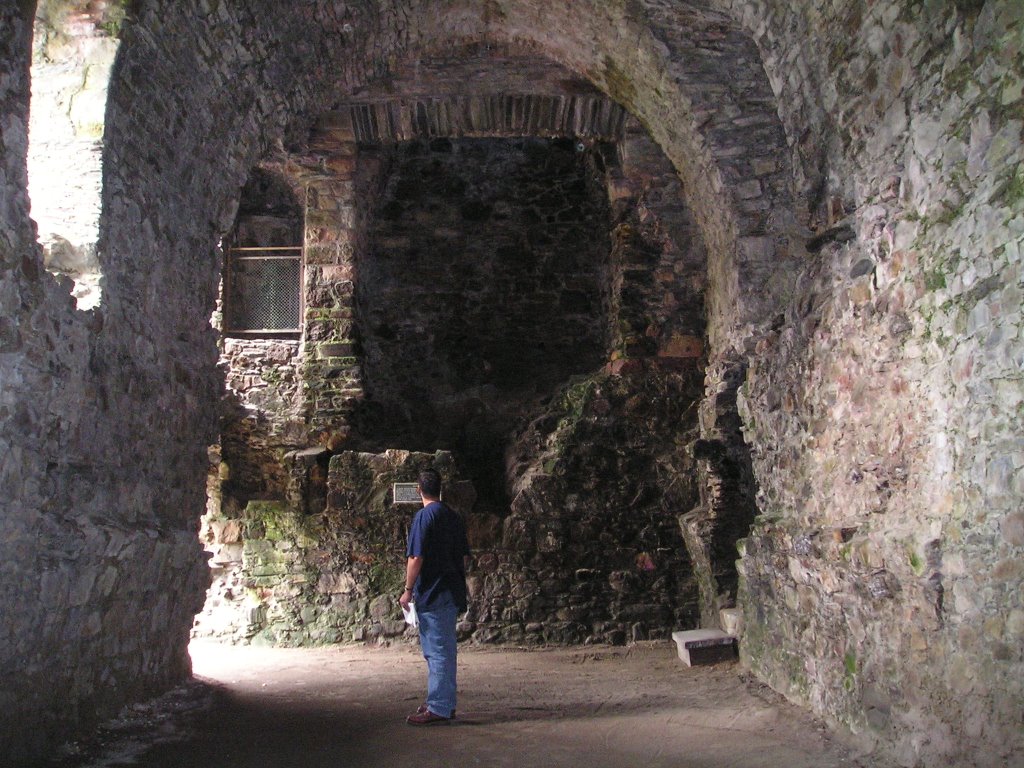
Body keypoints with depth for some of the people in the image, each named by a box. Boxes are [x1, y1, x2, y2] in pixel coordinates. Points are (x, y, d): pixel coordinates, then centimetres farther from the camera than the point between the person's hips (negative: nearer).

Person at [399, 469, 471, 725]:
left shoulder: (424, 516, -13)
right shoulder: (453, 516, 11)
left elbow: (416, 557, -17)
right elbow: (464, 555, 15)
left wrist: (408, 590, -10)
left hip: (432, 595, -8)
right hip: (453, 593, 8)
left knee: (437, 652, -5)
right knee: (445, 649, 15)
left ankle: (438, 709, -2)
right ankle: (445, 704, 22)